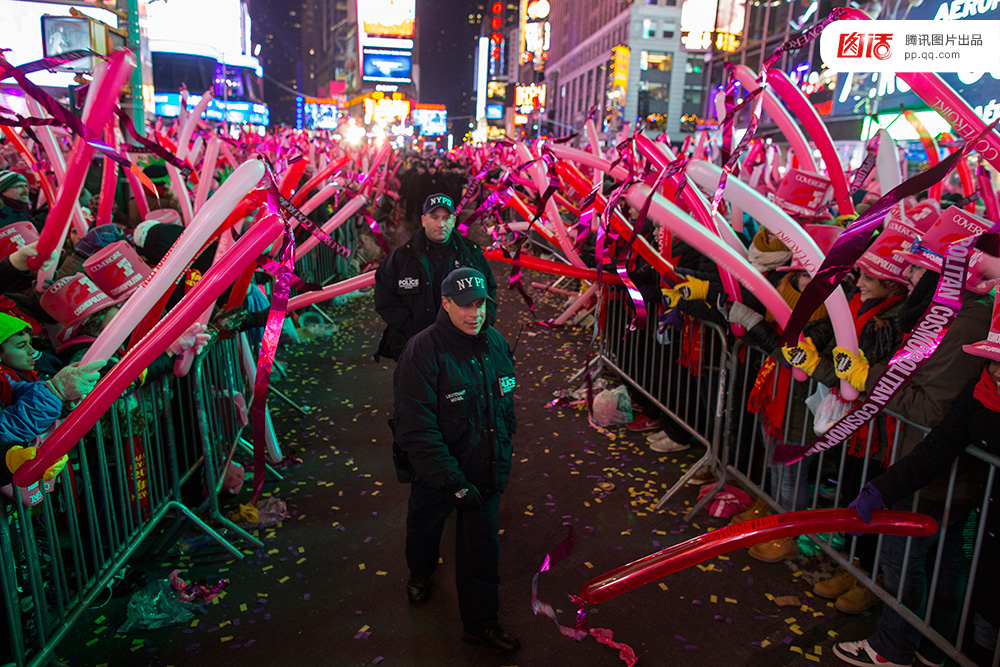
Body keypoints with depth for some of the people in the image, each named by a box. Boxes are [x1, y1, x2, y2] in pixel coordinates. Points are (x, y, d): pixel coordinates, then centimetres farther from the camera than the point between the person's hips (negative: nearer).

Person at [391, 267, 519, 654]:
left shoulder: (496, 343, -5)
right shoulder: (422, 353, -25)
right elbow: (417, 430, -27)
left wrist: (503, 457, 14)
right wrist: (453, 482, -29)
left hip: (486, 472, 3)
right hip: (434, 472, -3)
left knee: (482, 548, 11)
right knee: (424, 529, 25)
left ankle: (480, 622, 32)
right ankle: (420, 573, 59)